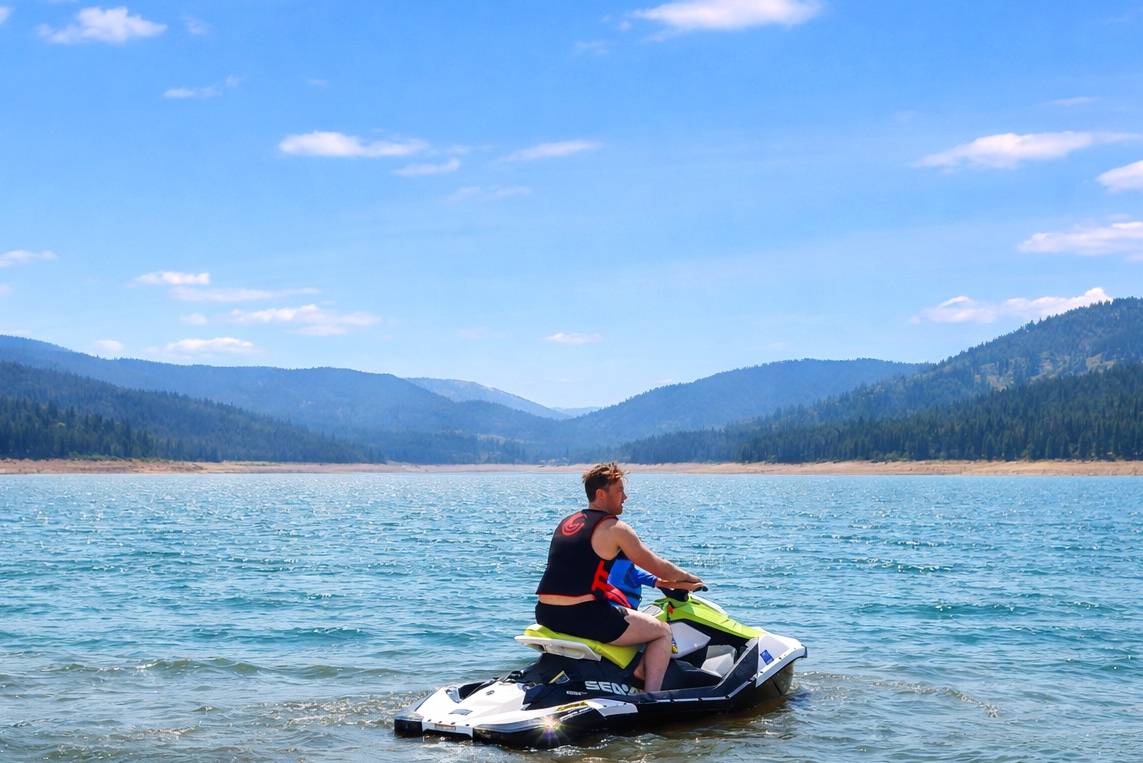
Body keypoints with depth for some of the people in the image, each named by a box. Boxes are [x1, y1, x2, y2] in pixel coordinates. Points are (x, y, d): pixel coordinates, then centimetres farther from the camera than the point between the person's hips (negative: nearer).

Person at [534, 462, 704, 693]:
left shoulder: (566, 523, 17)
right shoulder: (614, 528, -6)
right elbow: (657, 566, 1)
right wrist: (688, 578, 22)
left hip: (545, 614, 8)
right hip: (583, 617, -8)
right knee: (663, 632, 7)